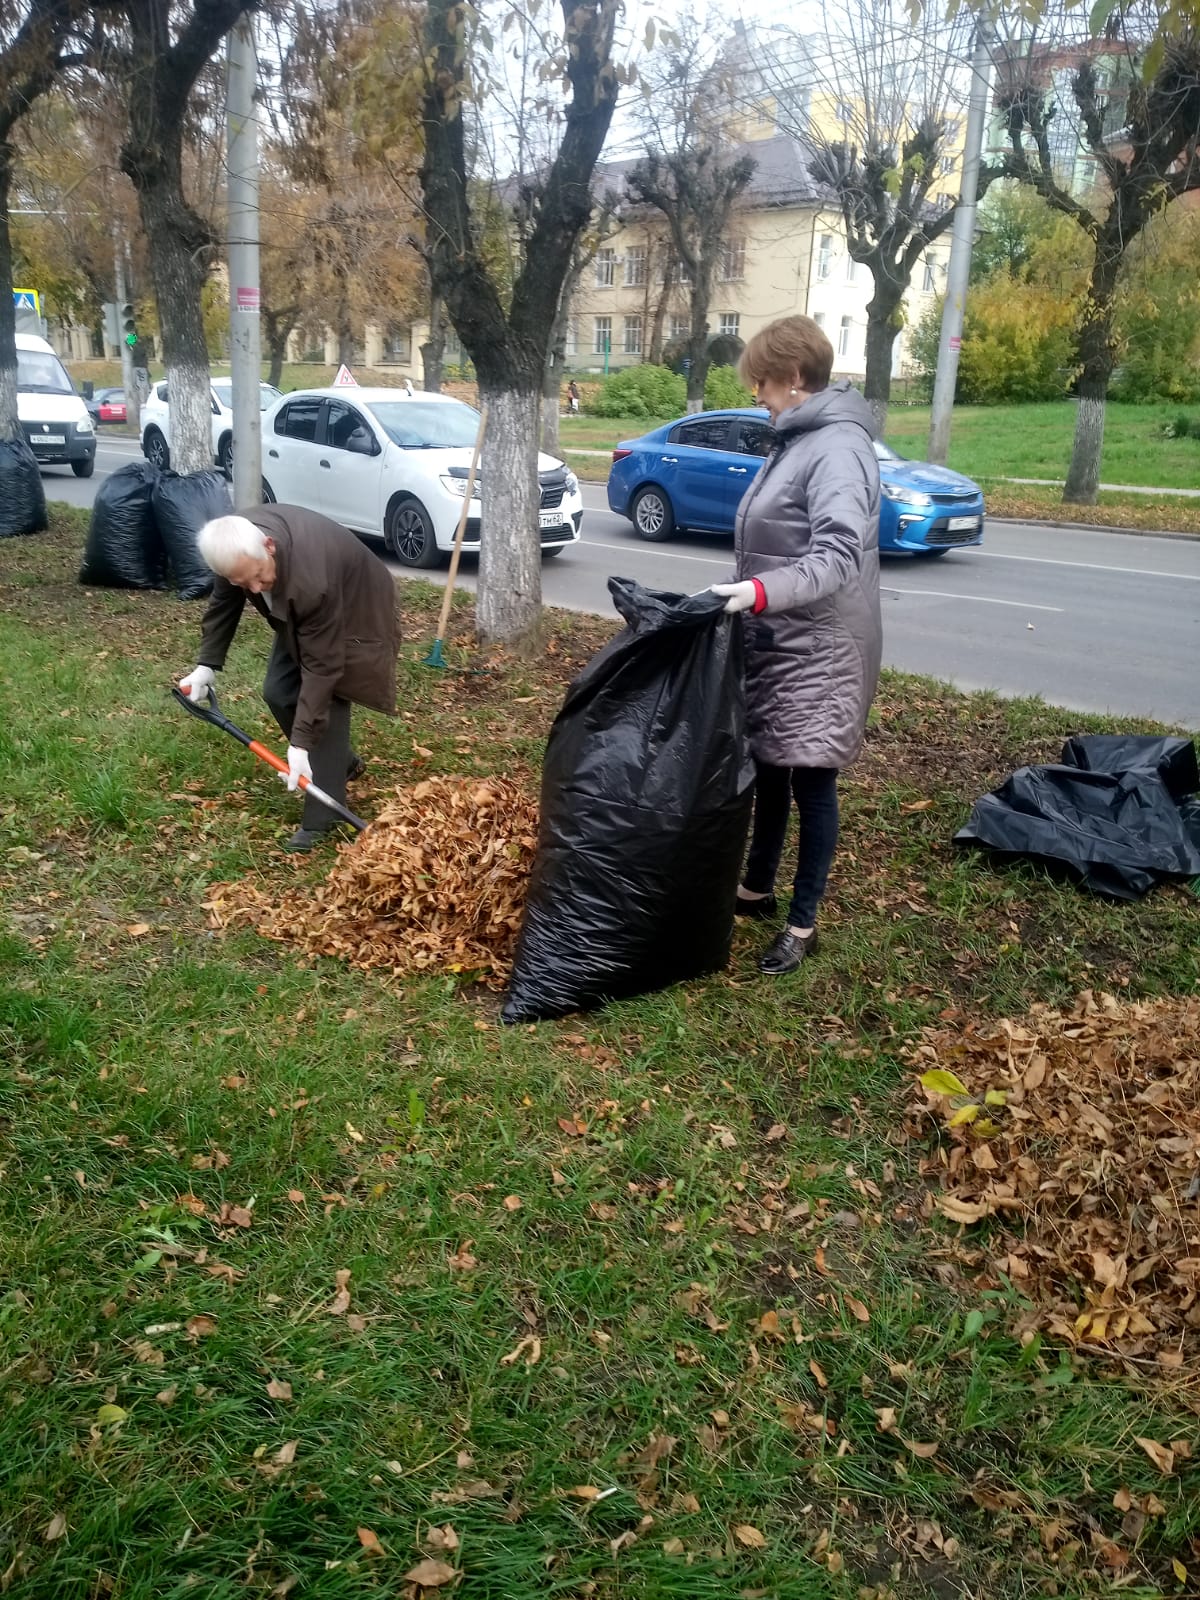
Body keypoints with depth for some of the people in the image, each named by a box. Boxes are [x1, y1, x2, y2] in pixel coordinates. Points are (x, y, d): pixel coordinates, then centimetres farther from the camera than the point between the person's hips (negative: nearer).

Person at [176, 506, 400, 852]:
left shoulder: (312, 581, -45)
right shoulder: (236, 543, -25)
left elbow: (321, 666, -38)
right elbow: (224, 602, -3)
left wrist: (301, 741, -36)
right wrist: (207, 664, -8)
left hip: (353, 611, -7)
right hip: (299, 613, 7)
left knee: (326, 702, -15)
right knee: (277, 692, 4)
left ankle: (321, 819, -8)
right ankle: (342, 763, 25)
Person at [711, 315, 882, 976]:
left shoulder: (837, 447, -18)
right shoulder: (798, 439, 13)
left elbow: (840, 556, -30)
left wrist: (763, 591, -41)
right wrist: (753, 595, 21)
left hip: (817, 652, -9)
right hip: (776, 643, 9)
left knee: (811, 785, 1)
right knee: (767, 771, 18)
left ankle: (802, 925, 13)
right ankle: (757, 888, 34)